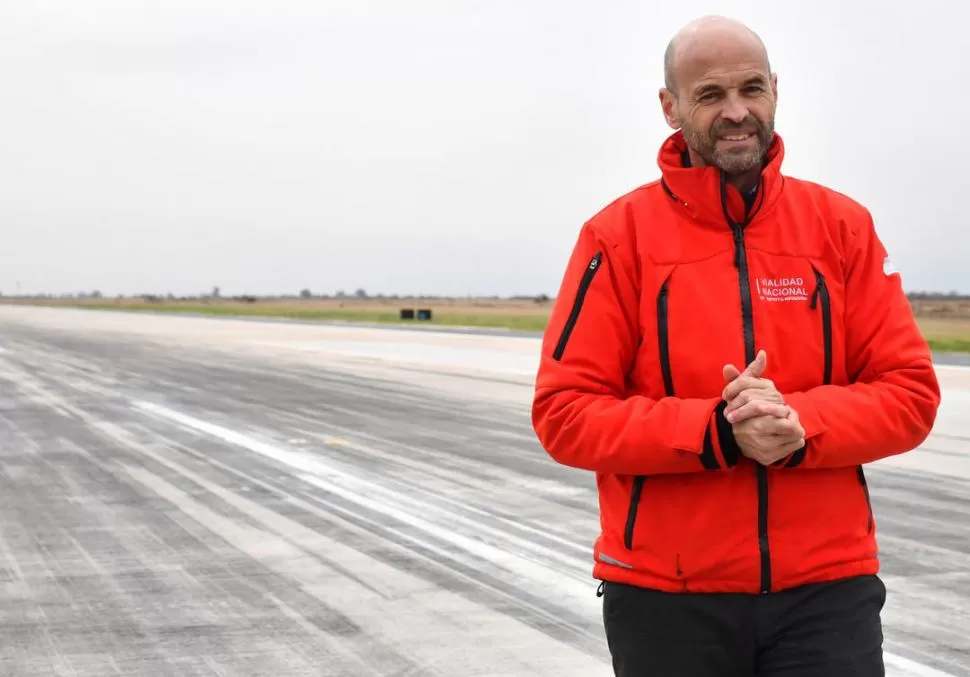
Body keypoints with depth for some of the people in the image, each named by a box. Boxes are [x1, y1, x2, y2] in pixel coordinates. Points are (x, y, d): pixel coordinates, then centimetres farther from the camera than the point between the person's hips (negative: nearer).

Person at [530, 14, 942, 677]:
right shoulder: (619, 235, -3)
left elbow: (910, 392, 1)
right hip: (665, 595, -1)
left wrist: (799, 426, -18)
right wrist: (715, 432, -20)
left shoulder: (842, 225, 3)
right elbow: (564, 412, -8)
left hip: (826, 587, 1)